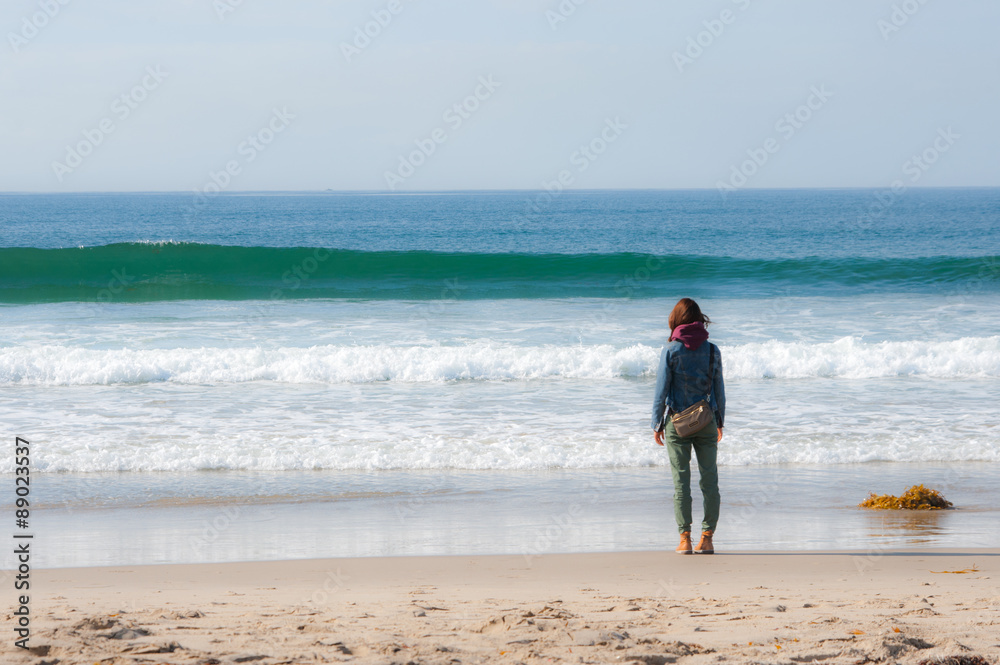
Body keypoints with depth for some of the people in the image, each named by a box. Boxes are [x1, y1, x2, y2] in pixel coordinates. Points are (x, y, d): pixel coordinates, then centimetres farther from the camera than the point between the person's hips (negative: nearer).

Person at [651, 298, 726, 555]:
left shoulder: (671, 350, -6)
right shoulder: (712, 350, 1)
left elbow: (662, 390, -5)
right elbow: (719, 390, 7)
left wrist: (657, 424, 3)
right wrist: (720, 422, 18)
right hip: (706, 422, 2)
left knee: (681, 480, 1)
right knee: (709, 479, 5)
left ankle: (685, 538, -3)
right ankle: (706, 537, 3)